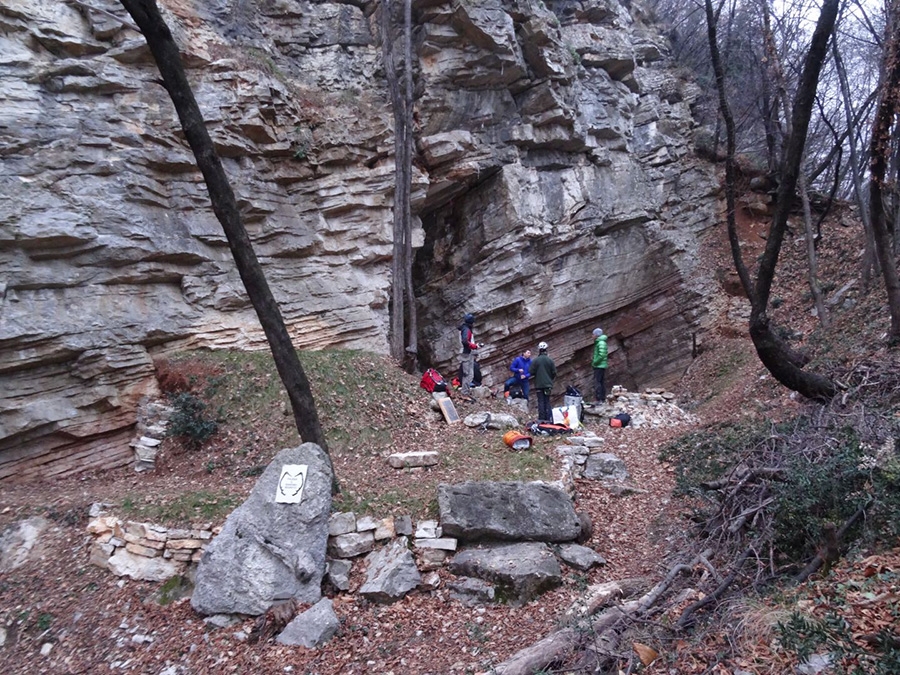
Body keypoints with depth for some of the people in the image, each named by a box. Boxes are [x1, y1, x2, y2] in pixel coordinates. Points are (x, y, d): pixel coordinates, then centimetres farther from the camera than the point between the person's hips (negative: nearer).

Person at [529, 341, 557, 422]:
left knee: (541, 401, 2)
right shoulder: (550, 360, -1)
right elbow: (554, 373, 2)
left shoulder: (535, 361, -10)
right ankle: (548, 418, 6)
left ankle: (541, 418, -1)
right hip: (548, 384, 2)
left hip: (539, 384, -2)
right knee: (547, 401, 8)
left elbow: (531, 372, -9)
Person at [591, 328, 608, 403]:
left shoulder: (601, 343, -14)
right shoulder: (599, 342, 17)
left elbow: (602, 355, -24)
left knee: (597, 382, -10)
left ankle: (598, 399, -12)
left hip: (599, 366, -10)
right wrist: (594, 358, 11)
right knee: (602, 382, 11)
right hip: (602, 366, 10)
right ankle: (603, 399, 15)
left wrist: (595, 362, -16)